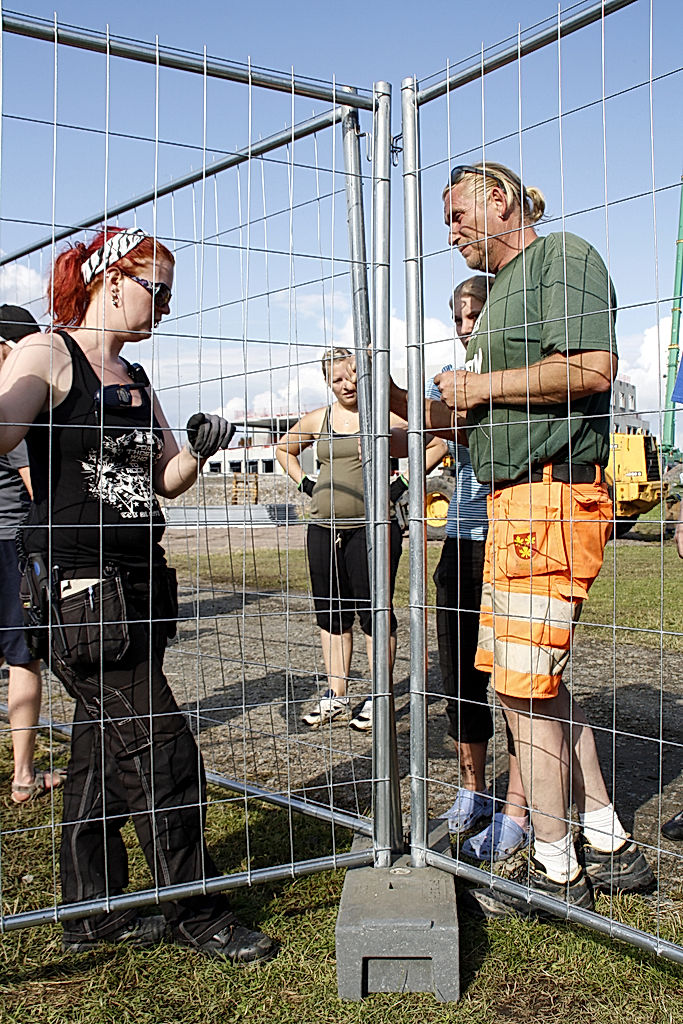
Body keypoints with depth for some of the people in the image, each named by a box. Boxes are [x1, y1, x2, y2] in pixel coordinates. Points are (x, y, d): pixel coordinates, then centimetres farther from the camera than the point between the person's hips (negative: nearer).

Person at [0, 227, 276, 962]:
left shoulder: (134, 379, 17)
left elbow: (167, 480, 19)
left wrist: (197, 449, -1)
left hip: (139, 584, 9)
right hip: (81, 588, -8)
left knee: (106, 752, 14)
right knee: (162, 753, -5)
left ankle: (92, 914, 27)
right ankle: (196, 912, 11)